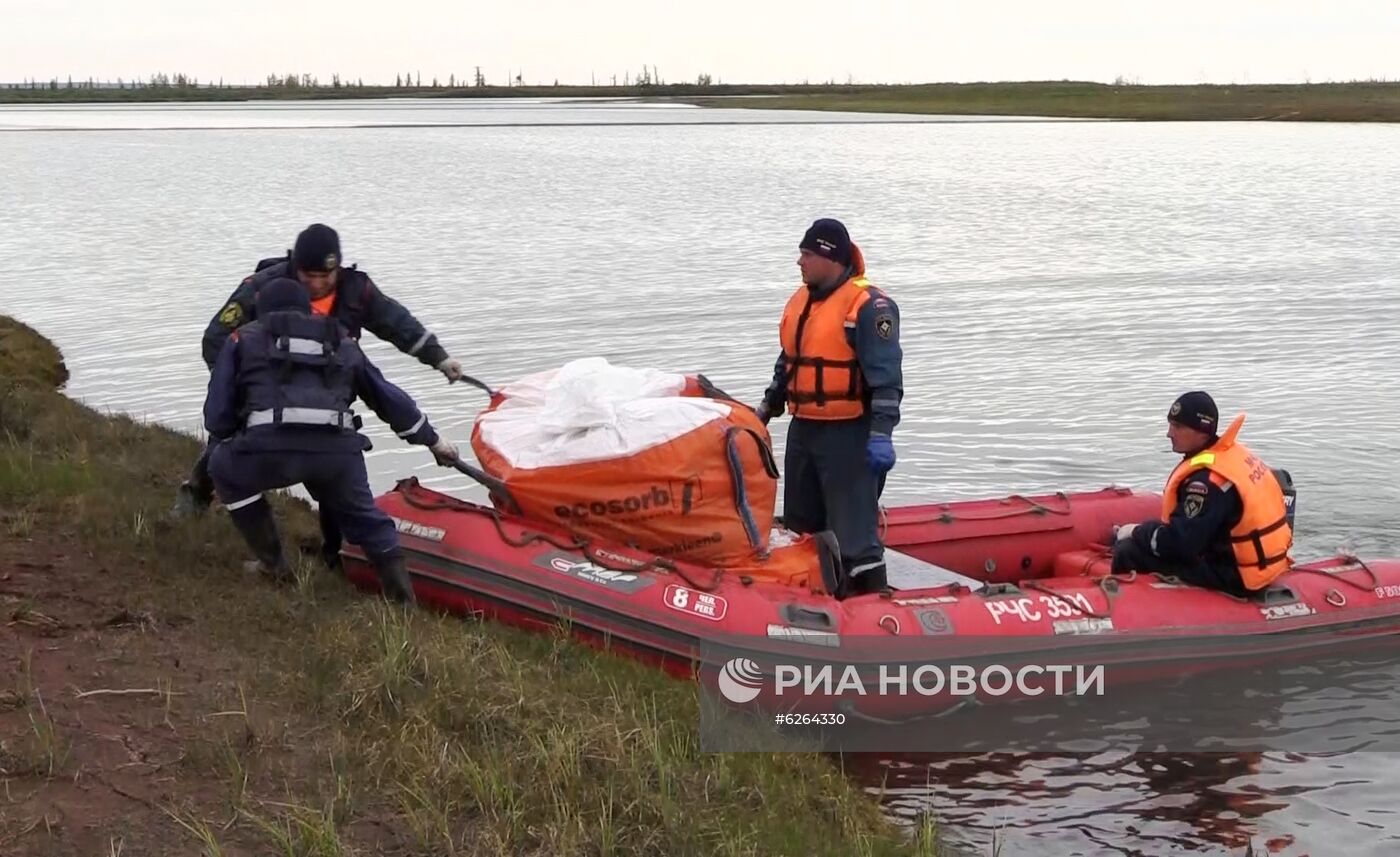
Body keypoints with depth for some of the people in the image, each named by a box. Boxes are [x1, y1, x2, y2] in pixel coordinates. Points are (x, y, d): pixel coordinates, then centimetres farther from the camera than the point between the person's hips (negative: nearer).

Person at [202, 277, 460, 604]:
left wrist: (240, 444, 39)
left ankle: (272, 564, 30)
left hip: (268, 449, -2)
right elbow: (388, 397, 35)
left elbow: (217, 419, 18)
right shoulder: (342, 341, 32)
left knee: (224, 469, 30)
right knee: (363, 515, 28)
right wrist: (432, 440, 46)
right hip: (338, 451, 2)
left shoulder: (243, 339, 24)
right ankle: (403, 598, 16)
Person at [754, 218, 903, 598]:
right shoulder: (800, 300, 12)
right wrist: (767, 408, 24)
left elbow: (886, 376, -18)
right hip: (803, 430, 9)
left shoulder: (868, 305, -14)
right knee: (801, 524, 16)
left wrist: (881, 434, -23)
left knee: (853, 528, -10)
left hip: (848, 434, -9)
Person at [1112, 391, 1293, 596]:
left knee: (1129, 552, -13)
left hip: (1235, 576, -10)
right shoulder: (1234, 453, 7)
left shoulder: (1207, 479, -24)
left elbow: (1180, 543, -24)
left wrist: (1138, 533, -7)